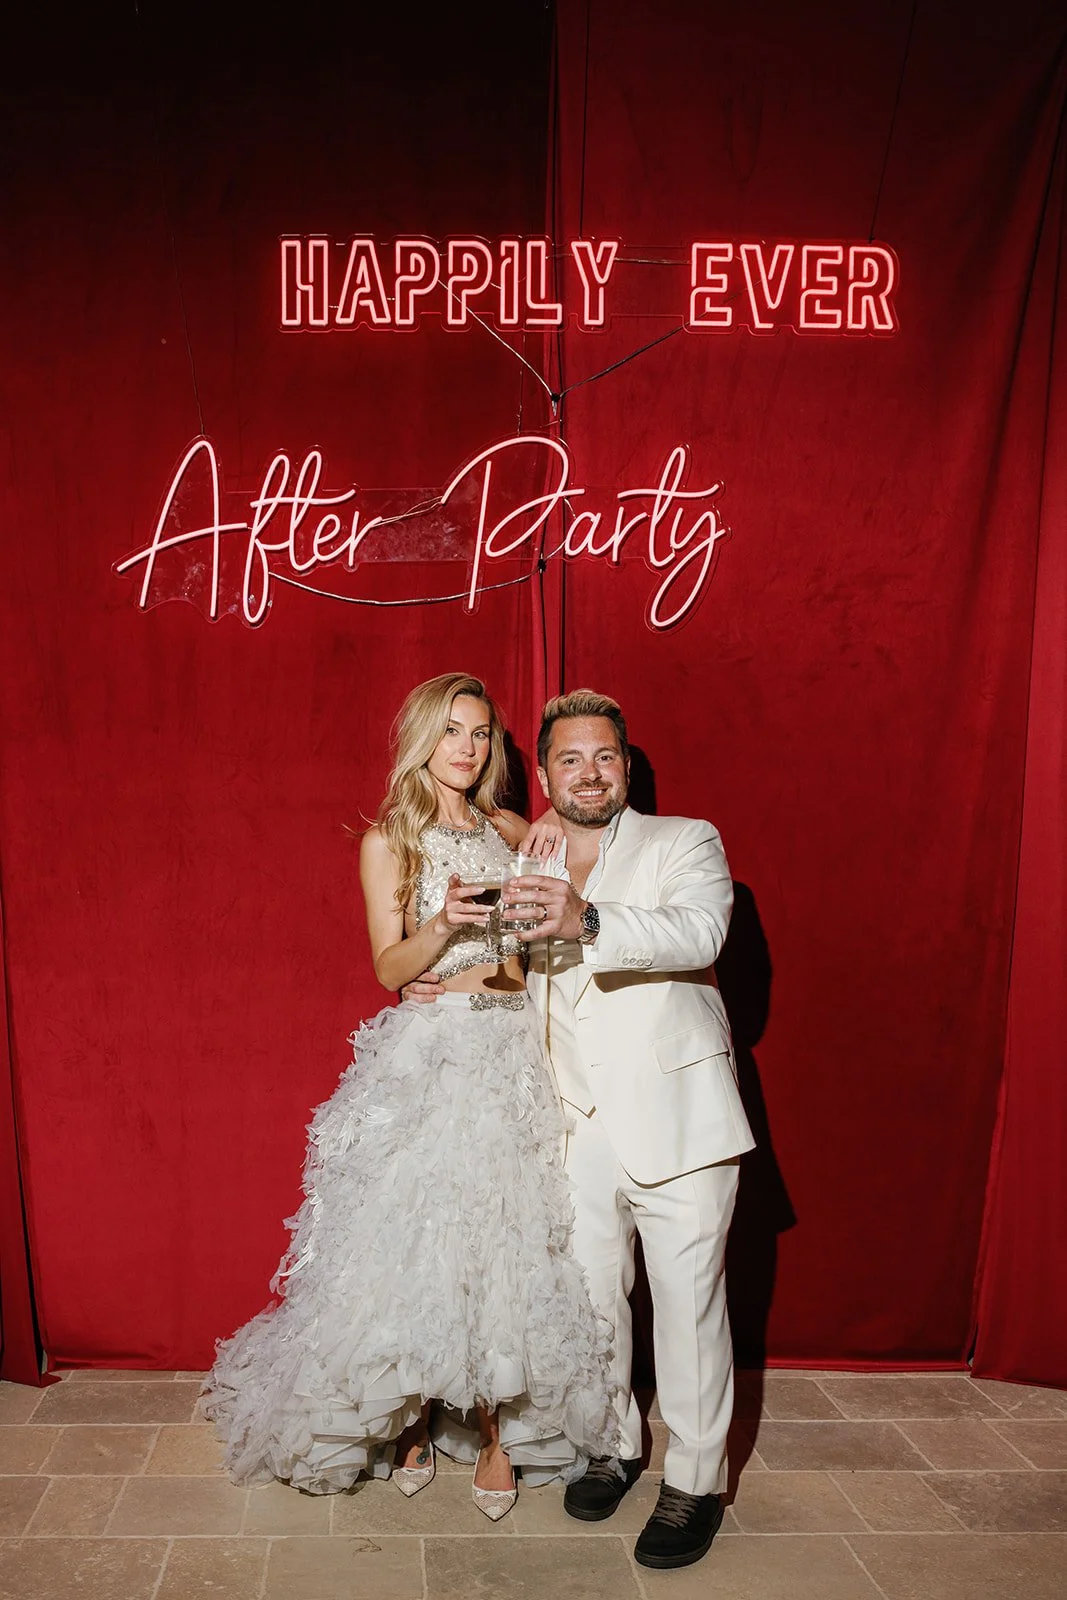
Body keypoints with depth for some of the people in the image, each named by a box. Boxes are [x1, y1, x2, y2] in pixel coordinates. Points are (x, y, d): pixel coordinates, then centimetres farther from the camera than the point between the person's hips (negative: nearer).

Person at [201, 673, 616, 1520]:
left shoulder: (509, 830, 11)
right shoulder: (388, 841, 0)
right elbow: (390, 967, -4)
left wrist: (555, 847, 4)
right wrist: (445, 922, -22)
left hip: (513, 1055, 3)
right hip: (428, 1057, -3)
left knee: (508, 1234, 3)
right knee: (420, 1234, -1)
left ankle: (496, 1426, 16)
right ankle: (411, 1415, 21)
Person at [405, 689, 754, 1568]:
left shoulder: (685, 841, -1)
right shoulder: (528, 870, 14)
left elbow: (698, 931, -22)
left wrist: (588, 920, -37)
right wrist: (446, 983, 10)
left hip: (674, 1123, -4)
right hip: (578, 1131, 4)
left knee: (688, 1304, 3)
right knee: (589, 1297, 14)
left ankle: (695, 1481, 22)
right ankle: (612, 1446, 37)